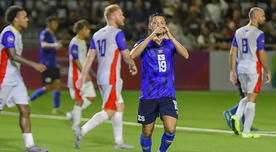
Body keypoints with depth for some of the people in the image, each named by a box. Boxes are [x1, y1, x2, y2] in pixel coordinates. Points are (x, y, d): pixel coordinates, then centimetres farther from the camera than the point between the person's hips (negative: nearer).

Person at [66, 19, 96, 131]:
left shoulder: (83, 42, 15)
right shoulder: (75, 43, -14)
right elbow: (76, 60, -20)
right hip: (76, 76, -9)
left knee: (91, 97, 5)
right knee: (80, 100, -6)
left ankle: (73, 114, 15)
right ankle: (76, 125, 2)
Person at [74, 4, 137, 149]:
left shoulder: (97, 34, 13)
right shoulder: (117, 33, -9)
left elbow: (90, 57, 9)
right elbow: (126, 56, -5)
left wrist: (83, 75, 9)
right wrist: (133, 66, 14)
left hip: (101, 78, 9)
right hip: (111, 78, -9)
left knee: (119, 106, 15)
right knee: (108, 111, -7)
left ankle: (119, 141, 17)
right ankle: (83, 130, -18)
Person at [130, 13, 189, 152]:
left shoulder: (170, 43, 8)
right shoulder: (144, 43, 3)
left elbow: (185, 55, -12)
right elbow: (133, 55, -19)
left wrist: (170, 36, -21)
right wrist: (151, 37, -25)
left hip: (168, 95, 1)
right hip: (148, 96, -1)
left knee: (170, 129, -15)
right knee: (147, 133, 5)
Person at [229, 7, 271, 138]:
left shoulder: (239, 32, 8)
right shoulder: (258, 34, -10)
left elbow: (232, 53, 7)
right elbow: (262, 55, -12)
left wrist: (232, 71, 10)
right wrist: (268, 72, -2)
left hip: (241, 67, 6)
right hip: (254, 67, -6)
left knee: (247, 97, 21)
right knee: (251, 99, -1)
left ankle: (237, 116, -3)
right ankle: (246, 131, -2)